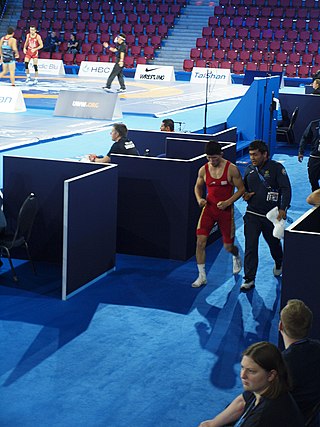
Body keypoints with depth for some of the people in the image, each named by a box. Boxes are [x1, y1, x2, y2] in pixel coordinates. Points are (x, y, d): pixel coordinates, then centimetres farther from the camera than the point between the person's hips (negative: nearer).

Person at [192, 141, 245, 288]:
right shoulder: (203, 170, -2)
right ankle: (202, 276, 2)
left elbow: (241, 189, -6)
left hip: (226, 210, -2)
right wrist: (199, 199, -7)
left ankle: (236, 256, 45)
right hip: (209, 208, 2)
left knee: (228, 246, 6)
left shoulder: (231, 169, -11)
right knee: (200, 241, -11)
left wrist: (227, 202, -18)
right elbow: (198, 186, 14)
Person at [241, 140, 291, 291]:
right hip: (252, 215, 2)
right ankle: (249, 279, -1)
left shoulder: (276, 168, -9)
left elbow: (286, 189, -13)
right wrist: (245, 194, -2)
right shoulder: (249, 169, 6)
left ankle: (278, 264, 50)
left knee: (274, 243, 17)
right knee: (250, 247, -6)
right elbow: (244, 187, 22)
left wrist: (283, 209, -25)